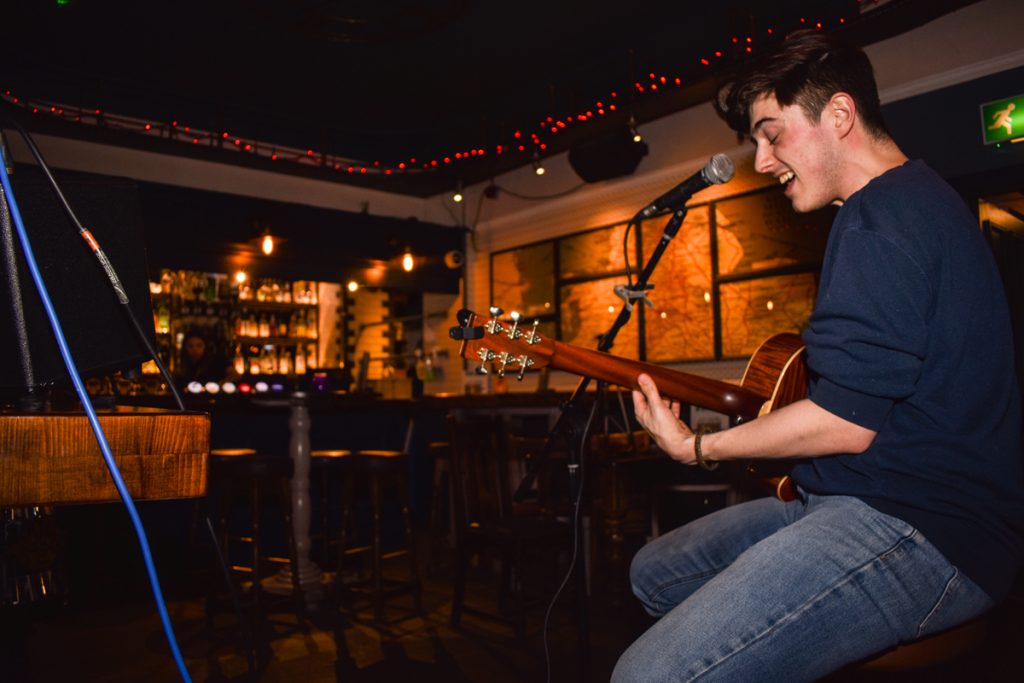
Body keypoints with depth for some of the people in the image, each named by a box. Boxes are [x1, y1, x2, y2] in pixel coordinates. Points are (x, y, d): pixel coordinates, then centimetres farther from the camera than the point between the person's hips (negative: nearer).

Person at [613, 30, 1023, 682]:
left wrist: (697, 447, -10)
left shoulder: (881, 219, -17)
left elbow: (846, 422, -23)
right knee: (655, 572, 17)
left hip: (923, 530, -11)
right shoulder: (916, 198, 18)